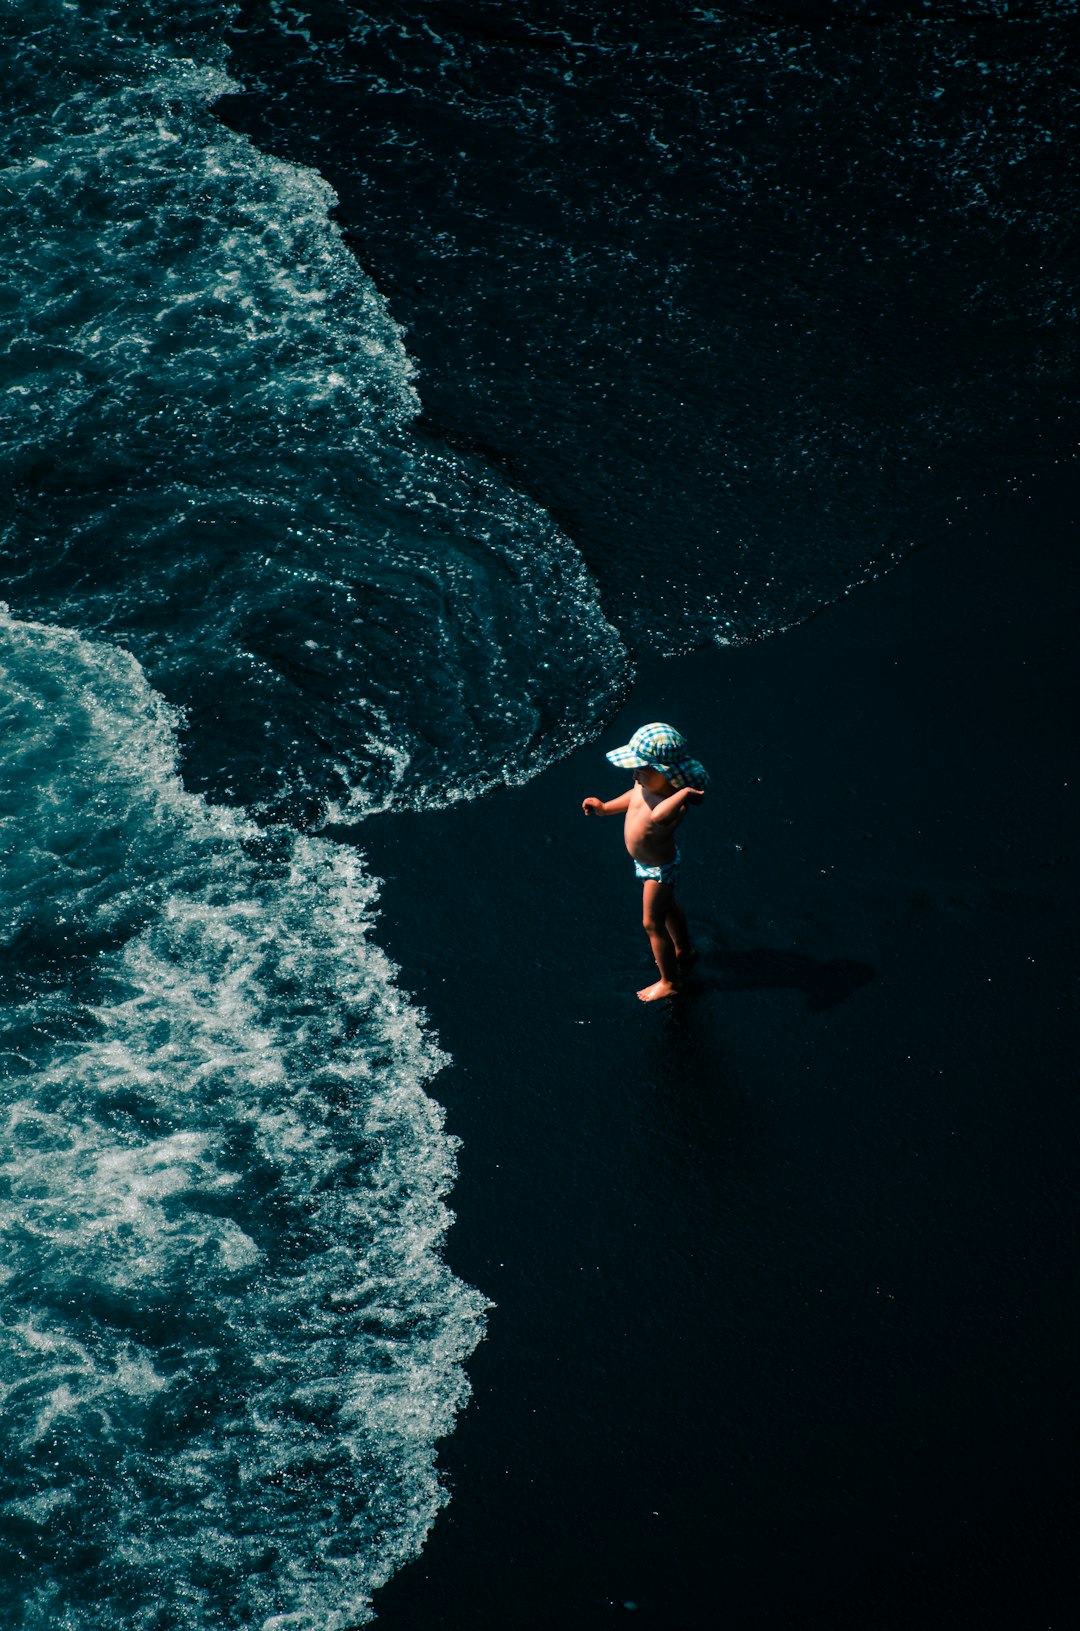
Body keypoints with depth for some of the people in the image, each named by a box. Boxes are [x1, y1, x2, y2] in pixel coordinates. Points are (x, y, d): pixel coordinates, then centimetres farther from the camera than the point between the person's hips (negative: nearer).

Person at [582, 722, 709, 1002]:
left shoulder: (675, 804, -43)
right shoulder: (646, 784, -19)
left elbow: (659, 815, -69)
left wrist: (685, 792, -62)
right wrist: (605, 807, 7)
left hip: (659, 868, -9)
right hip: (646, 861, 9)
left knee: (653, 924, 10)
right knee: (667, 906, 31)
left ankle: (668, 982, 31)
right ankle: (684, 951, 58)